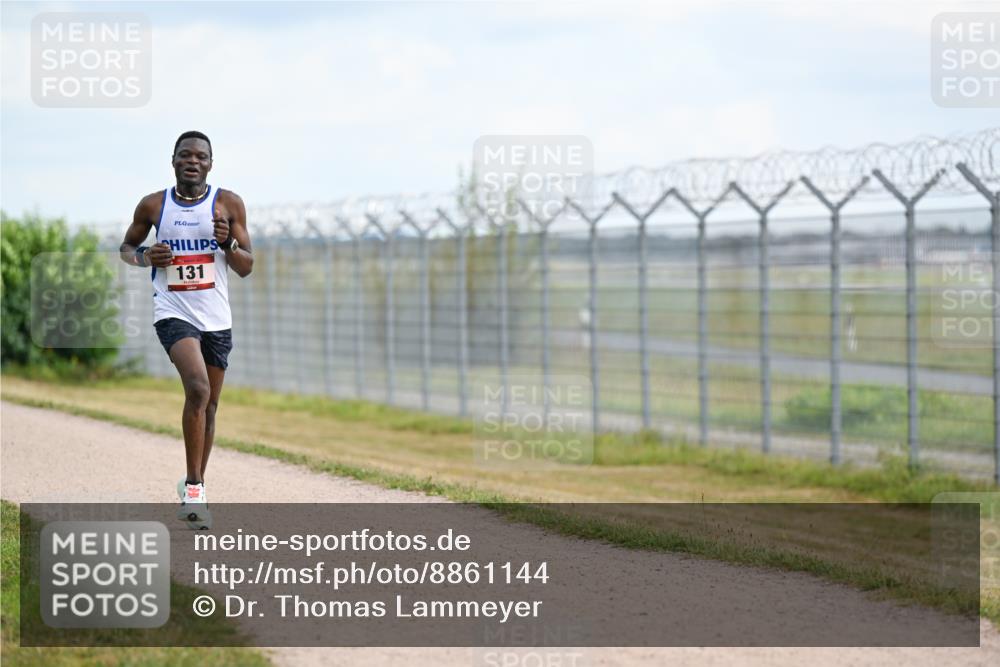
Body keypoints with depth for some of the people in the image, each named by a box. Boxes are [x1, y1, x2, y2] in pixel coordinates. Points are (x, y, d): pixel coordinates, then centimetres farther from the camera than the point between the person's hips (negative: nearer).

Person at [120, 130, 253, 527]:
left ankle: (195, 486, 30)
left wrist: (228, 243, -18)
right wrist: (144, 257, -6)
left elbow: (246, 267, 2)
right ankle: (193, 487, -19)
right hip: (173, 313, -3)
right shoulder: (153, 206, 1)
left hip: (216, 319, 3)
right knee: (197, 388, -25)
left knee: (209, 405, 11)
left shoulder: (229, 204, 1)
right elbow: (126, 247, 16)